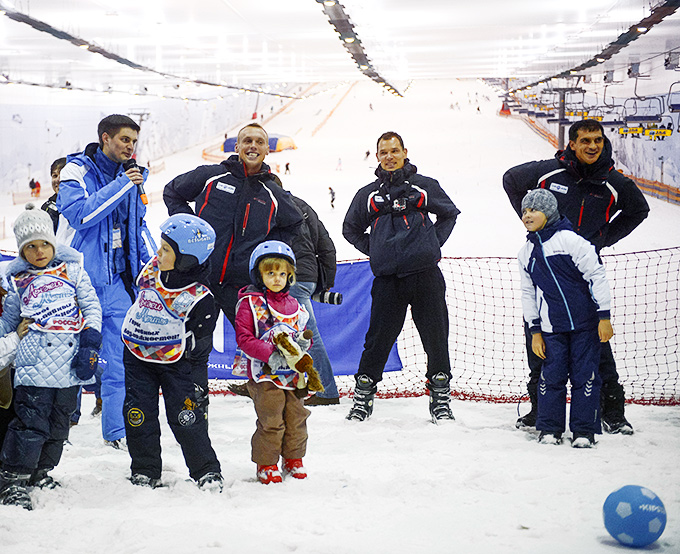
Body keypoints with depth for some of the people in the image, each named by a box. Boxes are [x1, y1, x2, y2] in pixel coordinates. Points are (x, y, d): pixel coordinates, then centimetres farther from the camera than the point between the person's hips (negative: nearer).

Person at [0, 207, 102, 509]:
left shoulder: (72, 269, 11)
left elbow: (92, 306, 9)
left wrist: (90, 343, -1)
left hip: (71, 361, 2)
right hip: (35, 362, -2)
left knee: (59, 422, 11)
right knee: (32, 422, -11)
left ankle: (41, 472, 28)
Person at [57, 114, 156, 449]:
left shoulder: (132, 176, 12)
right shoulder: (77, 170, -5)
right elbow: (79, 214, -20)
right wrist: (120, 186, -18)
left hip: (119, 278, 5)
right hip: (82, 276, -5)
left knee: (119, 359, 2)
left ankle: (117, 430, 9)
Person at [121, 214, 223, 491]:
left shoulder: (200, 299, -21)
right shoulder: (152, 269, -6)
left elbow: (201, 346, -12)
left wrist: (199, 385, -11)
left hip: (175, 363, -5)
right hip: (137, 358, 5)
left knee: (186, 417, -5)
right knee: (138, 415, 4)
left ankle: (207, 471, 12)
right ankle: (145, 472, 18)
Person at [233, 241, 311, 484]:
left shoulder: (292, 304, 12)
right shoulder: (250, 303, -6)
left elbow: (301, 331, 22)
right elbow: (244, 338, -13)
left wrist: (302, 343, -4)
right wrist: (270, 354, -23)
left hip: (290, 372, 5)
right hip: (263, 373, -5)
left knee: (296, 416, 9)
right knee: (271, 420, -5)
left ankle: (293, 459, 26)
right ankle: (266, 464, 11)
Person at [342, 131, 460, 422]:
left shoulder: (425, 186, 9)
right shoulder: (368, 194, 12)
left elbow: (449, 214, 21)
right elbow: (351, 229, 24)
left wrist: (433, 243, 8)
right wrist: (375, 251, 11)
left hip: (425, 275, 0)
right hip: (387, 278, 0)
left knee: (435, 336, 2)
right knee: (378, 338, 1)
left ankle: (440, 398, 14)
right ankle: (363, 396, 13)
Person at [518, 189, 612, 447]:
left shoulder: (569, 240, -10)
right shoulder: (526, 253, 9)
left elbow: (597, 276, -10)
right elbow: (528, 294, 15)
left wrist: (604, 316, -12)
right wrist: (535, 330, 10)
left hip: (585, 322, -4)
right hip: (552, 327, 4)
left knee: (585, 375, -1)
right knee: (552, 376, 1)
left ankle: (584, 431, 9)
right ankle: (550, 429, 14)